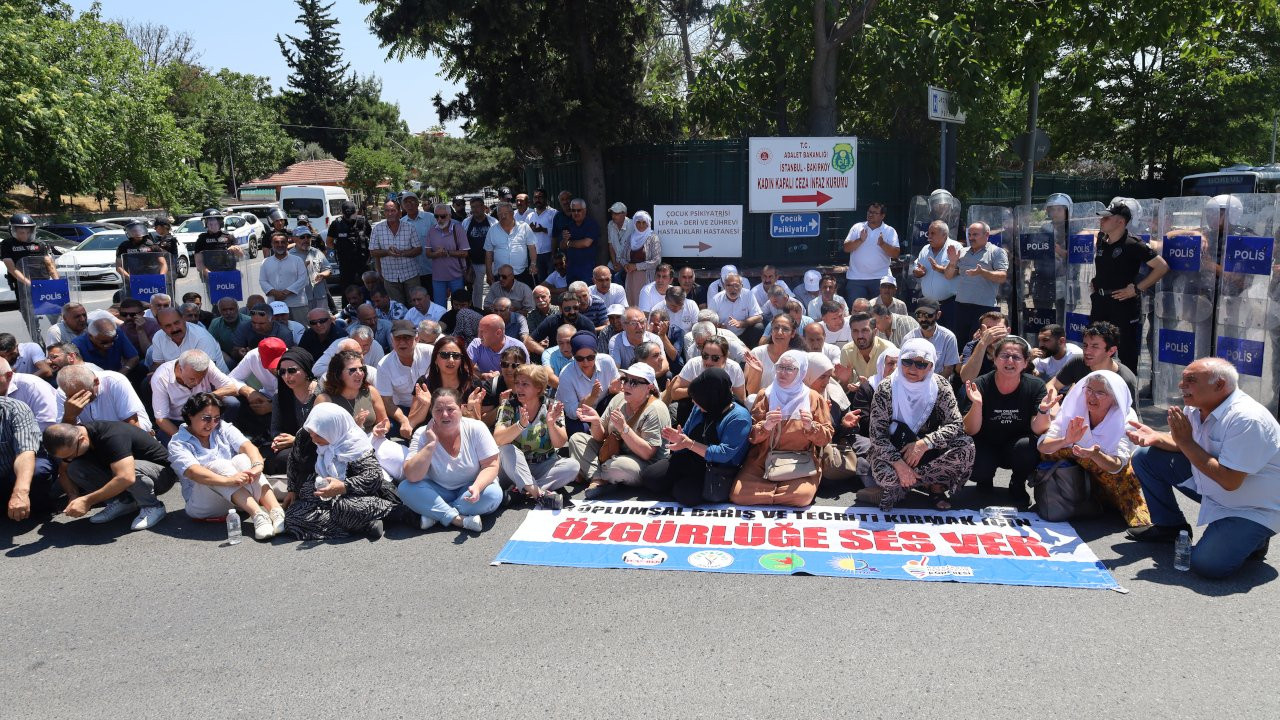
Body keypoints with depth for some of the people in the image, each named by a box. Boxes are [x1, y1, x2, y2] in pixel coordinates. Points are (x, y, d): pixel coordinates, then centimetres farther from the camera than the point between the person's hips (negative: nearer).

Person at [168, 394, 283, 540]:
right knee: (218, 465, -28)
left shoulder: (223, 429, 11)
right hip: (201, 504, -3)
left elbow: (247, 446, -9)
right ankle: (257, 516, -46)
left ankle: (277, 512, -43)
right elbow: (194, 472, -22)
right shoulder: (177, 444, -2)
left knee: (243, 459, -24)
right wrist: (229, 480, -40)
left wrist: (257, 465, -33)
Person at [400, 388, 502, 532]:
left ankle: (435, 515, -20)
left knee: (493, 494, -31)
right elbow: (411, 476, -22)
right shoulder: (423, 435, -13)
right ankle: (460, 520, -28)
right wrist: (430, 445, -29)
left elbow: (491, 466, -12)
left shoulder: (476, 428, -14)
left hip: (468, 490, 0)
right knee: (405, 488, -25)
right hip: (437, 492, 0)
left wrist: (477, 487, -31)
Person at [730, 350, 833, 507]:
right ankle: (780, 491, 4)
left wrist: (811, 427, -19)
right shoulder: (765, 395, 4)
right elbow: (750, 435, 0)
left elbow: (826, 437, 1)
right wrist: (765, 426, -21)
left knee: (802, 496, -30)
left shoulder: (814, 398, 2)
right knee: (737, 495, -19)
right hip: (763, 461, 1)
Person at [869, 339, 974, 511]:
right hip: (893, 450, -3)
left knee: (966, 446, -24)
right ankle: (934, 484, -4)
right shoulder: (886, 389, -14)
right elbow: (877, 433, -17)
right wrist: (899, 463, -31)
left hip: (928, 451, 3)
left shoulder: (940, 386, -9)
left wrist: (924, 443, -30)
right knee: (886, 474, -36)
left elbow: (956, 425, -15)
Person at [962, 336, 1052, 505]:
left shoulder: (1036, 386, -11)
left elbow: (1038, 430, -15)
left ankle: (1017, 487, 1)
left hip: (1017, 447, 1)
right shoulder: (981, 385, -13)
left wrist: (1043, 410, -36)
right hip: (986, 447, -1)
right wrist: (977, 404, -33)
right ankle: (984, 483, 10)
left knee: (1028, 446, -32)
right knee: (979, 470, -31)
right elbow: (971, 431, -16)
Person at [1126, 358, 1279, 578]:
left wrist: (1185, 441, -27)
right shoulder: (1197, 406, -5)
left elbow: (1229, 482, -31)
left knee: (1207, 565, -25)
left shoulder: (1246, 419, -30)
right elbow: (1188, 445, 9)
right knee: (1145, 456, 1)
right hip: (1210, 488, 8)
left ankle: (1252, 540, 8)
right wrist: (1155, 437, -13)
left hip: (1252, 508, -8)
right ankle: (1171, 526, 16)